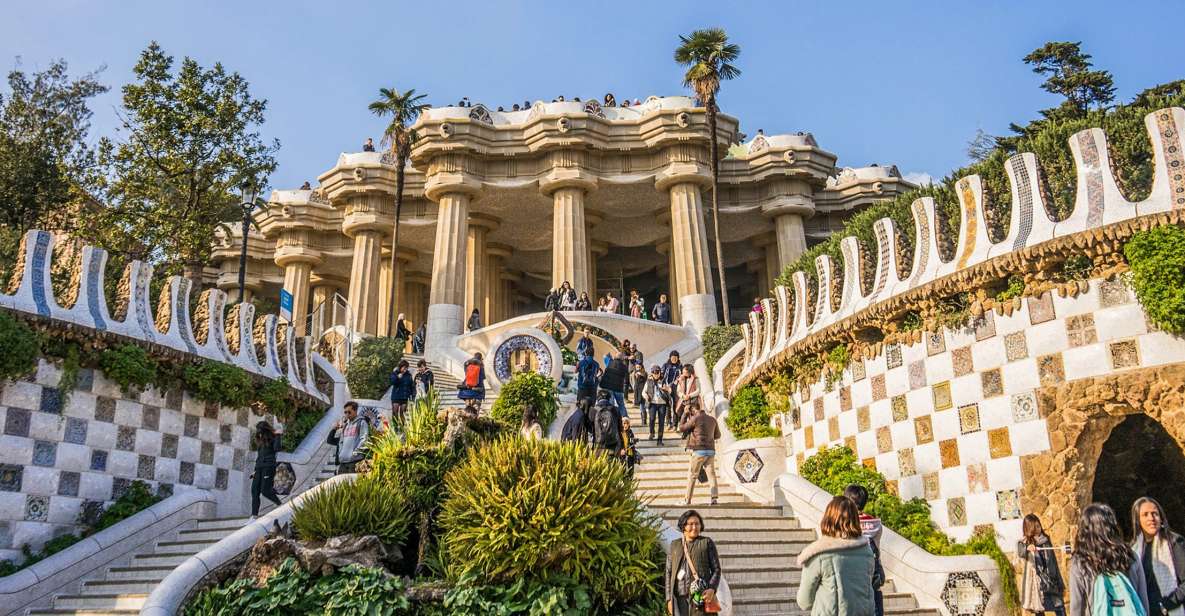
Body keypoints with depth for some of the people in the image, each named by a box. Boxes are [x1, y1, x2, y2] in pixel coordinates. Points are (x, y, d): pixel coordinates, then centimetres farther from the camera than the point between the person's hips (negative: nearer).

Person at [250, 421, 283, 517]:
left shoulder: (271, 438, 0)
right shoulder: (259, 440, 21)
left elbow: (277, 448, -19)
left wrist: (277, 435, -20)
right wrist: (255, 470, 20)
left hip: (269, 467, -7)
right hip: (259, 468, 7)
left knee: (265, 490, -13)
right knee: (254, 491, -3)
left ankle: (279, 503, 10)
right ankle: (254, 514, -3)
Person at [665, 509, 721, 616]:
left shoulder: (707, 543, 7)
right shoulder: (674, 546, 14)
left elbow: (716, 569, 4)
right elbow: (668, 572, 14)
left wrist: (712, 589, -13)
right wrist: (669, 598, 7)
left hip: (700, 595, -3)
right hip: (679, 597, 3)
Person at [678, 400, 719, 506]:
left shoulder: (695, 418, -9)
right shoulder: (712, 419, 11)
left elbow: (681, 428, 0)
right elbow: (717, 435, 19)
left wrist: (685, 415, 5)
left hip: (699, 450, -5)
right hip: (711, 450, 5)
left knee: (692, 475, 2)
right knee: (711, 474, 5)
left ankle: (687, 500, 6)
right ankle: (714, 498, -5)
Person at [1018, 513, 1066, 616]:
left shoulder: (1046, 539, 8)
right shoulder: (1023, 542, -5)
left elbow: (1053, 560, 13)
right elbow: (1020, 553, -27)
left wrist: (1059, 581, 11)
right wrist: (1027, 549, -50)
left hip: (1050, 578, 3)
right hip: (1036, 580, -3)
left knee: (1060, 608, 1)